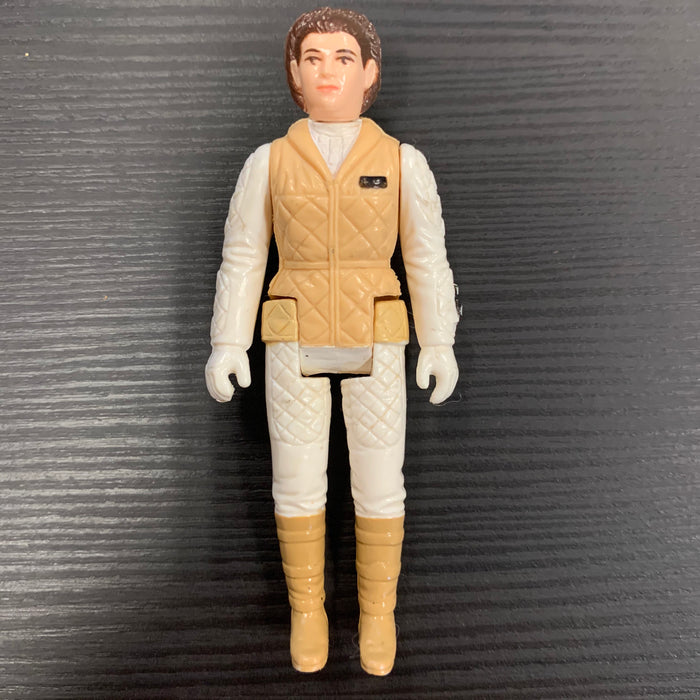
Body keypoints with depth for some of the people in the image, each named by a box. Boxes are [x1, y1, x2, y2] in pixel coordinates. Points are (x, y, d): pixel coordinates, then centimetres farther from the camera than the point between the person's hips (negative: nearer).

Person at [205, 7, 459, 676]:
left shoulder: (402, 161, 2)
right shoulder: (268, 161, 3)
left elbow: (427, 258, 4)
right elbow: (242, 258, 3)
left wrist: (440, 344, 1)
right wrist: (226, 344, -3)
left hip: (373, 346, 0)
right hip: (295, 345, 1)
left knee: (378, 486, 5)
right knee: (297, 484, 6)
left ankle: (378, 611, 31)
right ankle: (307, 609, 32)